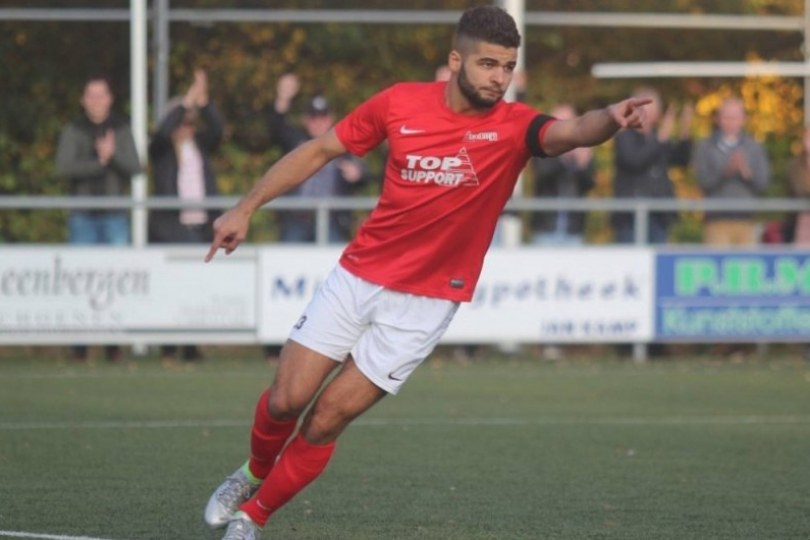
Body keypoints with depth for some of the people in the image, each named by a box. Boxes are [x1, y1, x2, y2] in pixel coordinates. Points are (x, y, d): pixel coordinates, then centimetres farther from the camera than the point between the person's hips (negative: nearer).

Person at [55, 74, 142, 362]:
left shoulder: (121, 130, 8)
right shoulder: (73, 131, 2)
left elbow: (135, 167, -1)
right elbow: (64, 167, -10)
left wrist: (113, 155, -19)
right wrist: (99, 162, -15)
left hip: (115, 216, 1)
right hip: (83, 216, -1)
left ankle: (113, 342, 0)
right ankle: (79, 342, 1)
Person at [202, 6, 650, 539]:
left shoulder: (514, 126, -13)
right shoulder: (400, 103, -6)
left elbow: (570, 133, -35)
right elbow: (319, 150, 6)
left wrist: (610, 118, -57)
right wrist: (247, 207, 6)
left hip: (425, 302, -2)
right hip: (357, 276, 2)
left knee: (327, 421, -2)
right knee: (285, 400, 0)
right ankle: (256, 472, 34)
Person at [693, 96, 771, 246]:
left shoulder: (755, 148, 13)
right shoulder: (705, 147, 6)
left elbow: (763, 183, 6)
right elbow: (704, 181, -4)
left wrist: (747, 173, -14)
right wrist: (726, 171, -20)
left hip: (746, 218, 2)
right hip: (717, 219, -2)